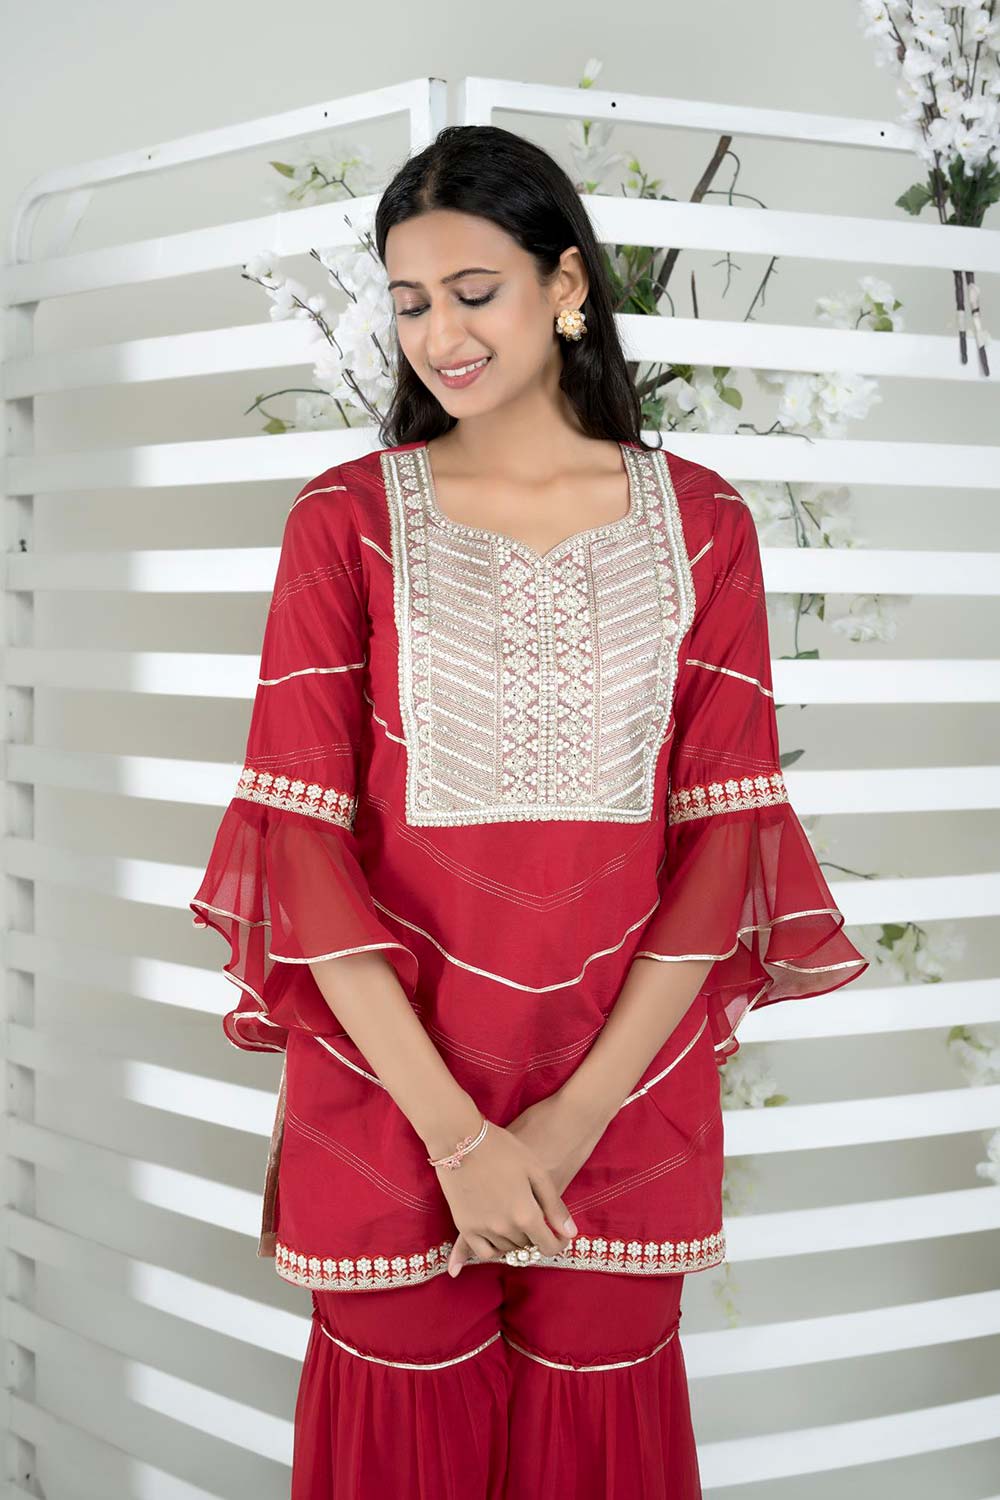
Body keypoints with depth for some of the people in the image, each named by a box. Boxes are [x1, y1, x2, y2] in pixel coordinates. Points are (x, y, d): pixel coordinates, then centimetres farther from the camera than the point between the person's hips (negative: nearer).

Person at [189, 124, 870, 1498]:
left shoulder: (698, 522, 0)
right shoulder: (346, 519, -3)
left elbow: (725, 829, -2)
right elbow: (299, 830, -9)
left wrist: (581, 1110, -10)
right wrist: (456, 1130, -14)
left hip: (626, 1106, 1)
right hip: (390, 1098, -1)